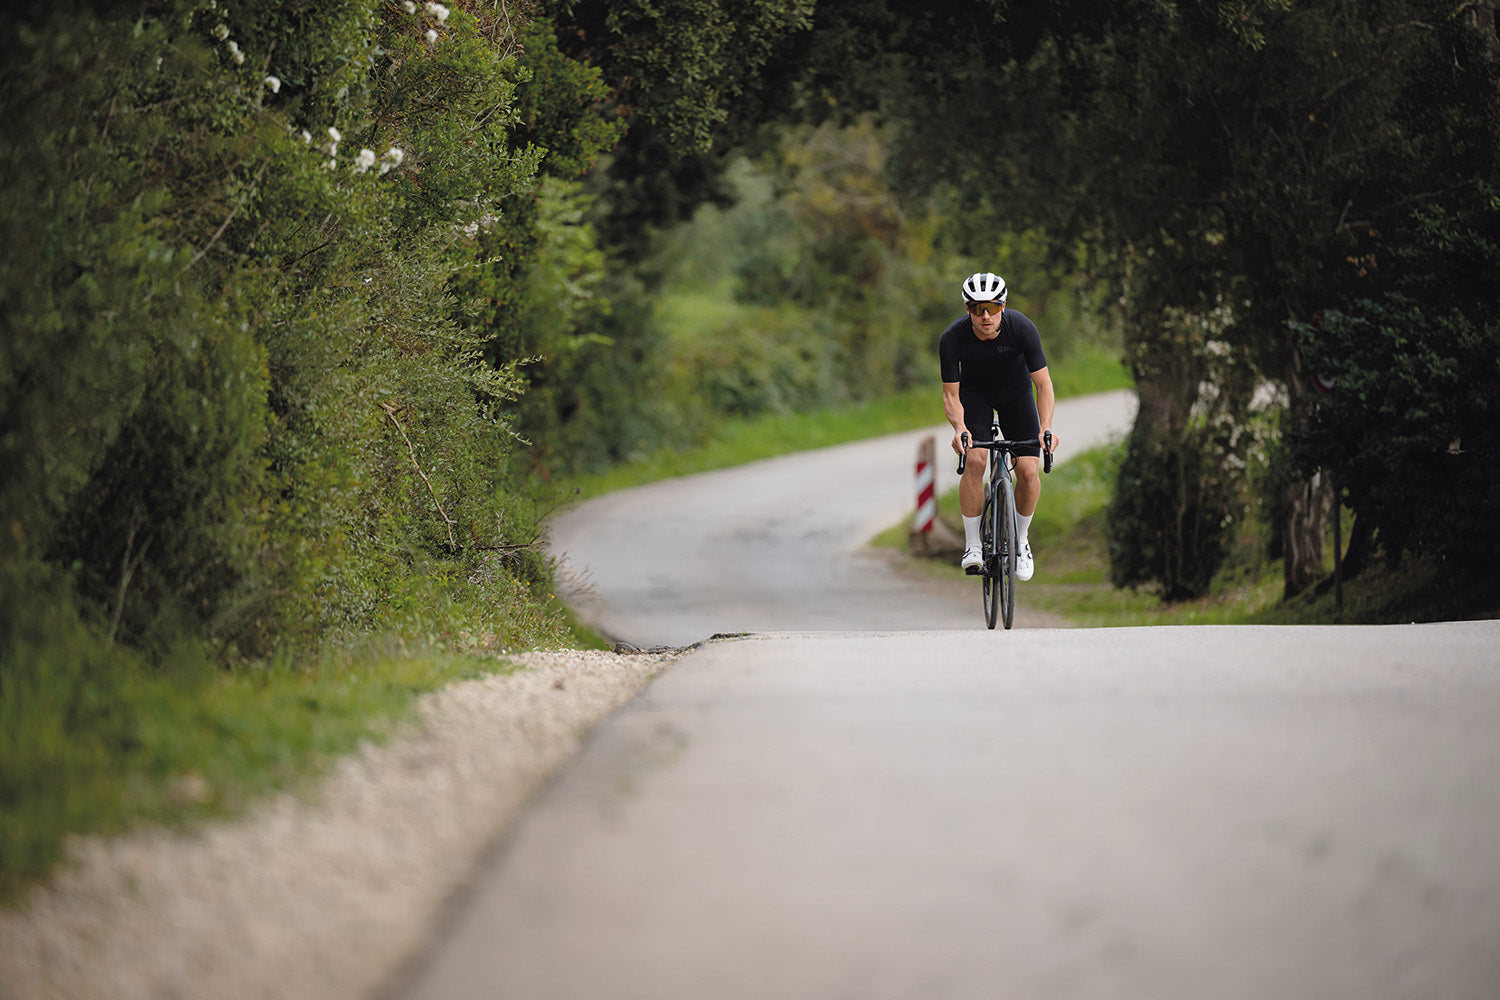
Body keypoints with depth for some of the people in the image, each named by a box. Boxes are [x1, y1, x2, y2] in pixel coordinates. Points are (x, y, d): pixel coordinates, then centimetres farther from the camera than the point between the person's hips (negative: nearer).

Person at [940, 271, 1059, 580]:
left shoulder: (1021, 328, -30)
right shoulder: (952, 337, -29)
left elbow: (1043, 384, -25)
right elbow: (951, 395, -22)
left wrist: (1046, 426, -40)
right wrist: (959, 427, -42)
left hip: (1015, 393, 0)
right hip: (975, 393, 0)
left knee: (1029, 470, -15)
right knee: (974, 460, -24)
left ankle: (1021, 541, 10)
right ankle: (972, 545, -10)